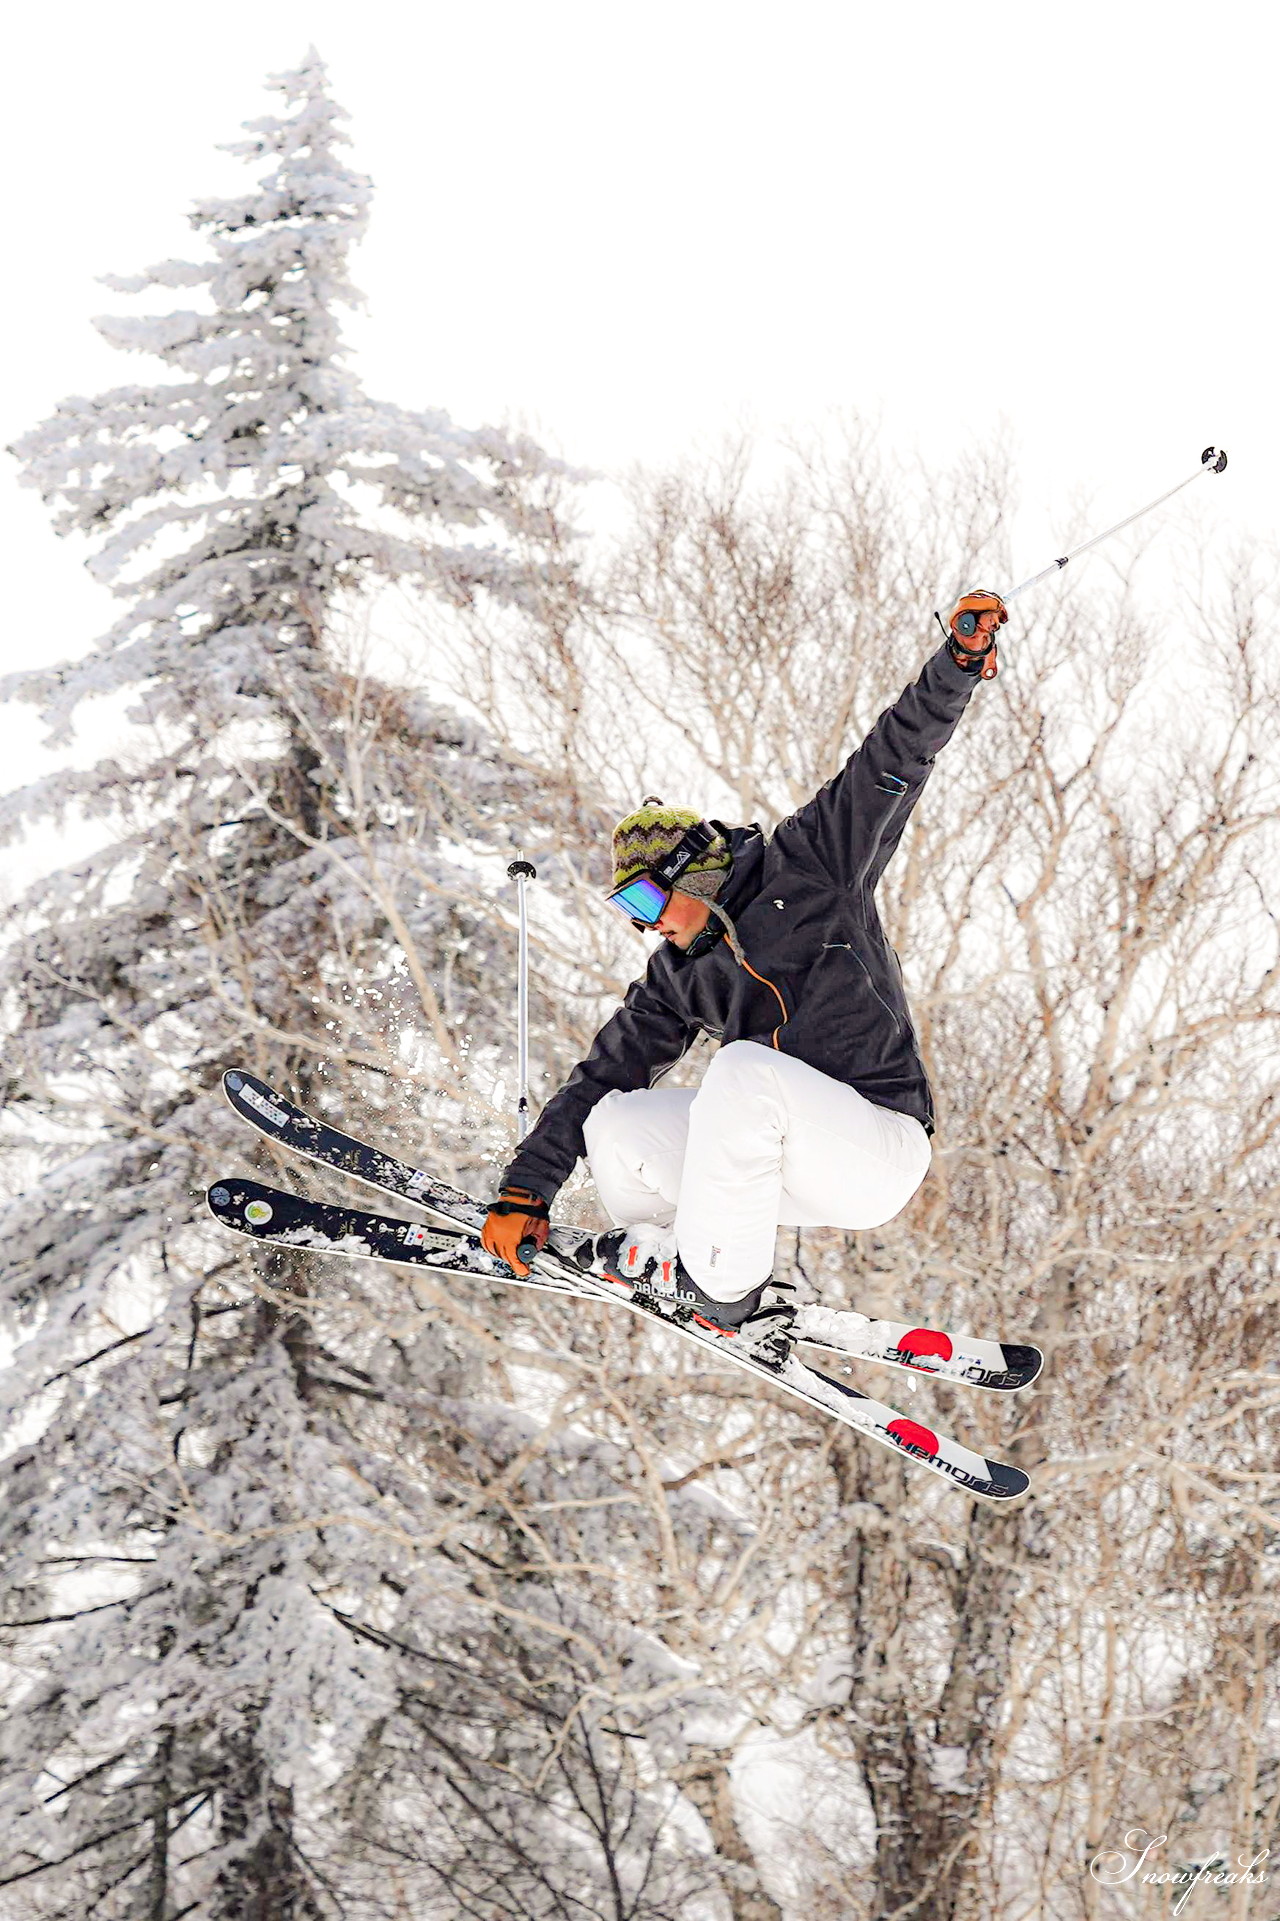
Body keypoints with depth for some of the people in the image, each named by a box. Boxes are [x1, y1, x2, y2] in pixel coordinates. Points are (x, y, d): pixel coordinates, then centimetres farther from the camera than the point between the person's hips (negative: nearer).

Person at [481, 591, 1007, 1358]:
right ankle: (741, 1300, -4)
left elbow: (895, 761, -10)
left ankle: (715, 1285, -19)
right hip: (795, 1166, 7)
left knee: (743, 1069, -32)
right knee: (610, 1129, 0)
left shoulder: (809, 866, -2)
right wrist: (525, 1194, 8)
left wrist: (959, 660, -24)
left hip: (881, 1153, -7)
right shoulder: (682, 974, 14)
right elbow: (603, 1074, 13)